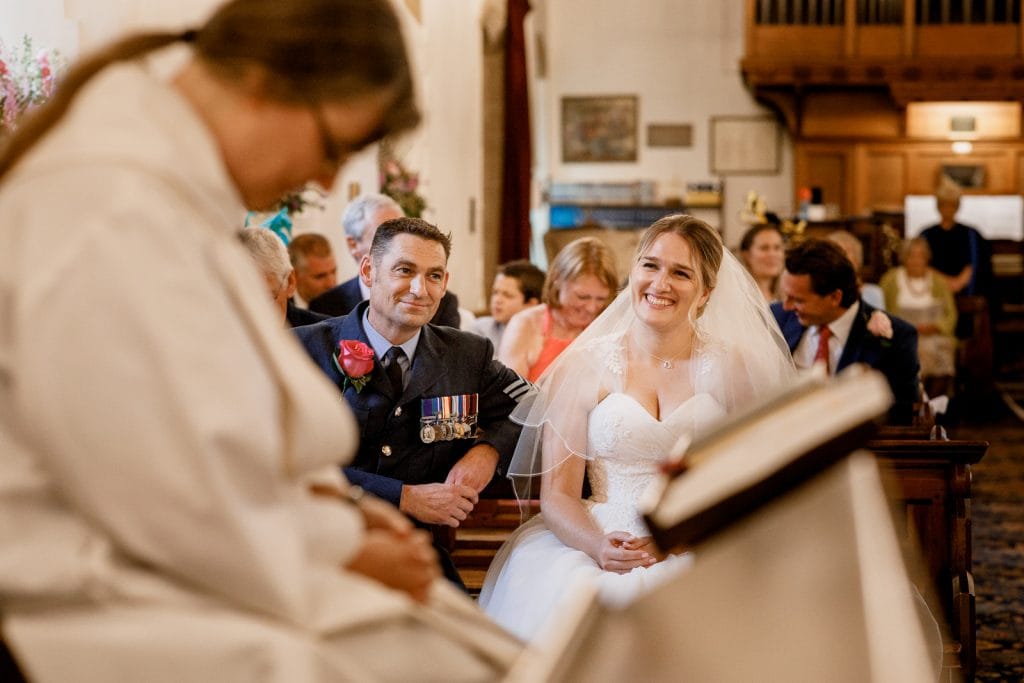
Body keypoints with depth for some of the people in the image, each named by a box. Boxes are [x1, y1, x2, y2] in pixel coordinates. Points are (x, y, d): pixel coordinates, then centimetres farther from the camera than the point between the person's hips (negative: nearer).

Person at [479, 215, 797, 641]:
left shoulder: (731, 369, 8)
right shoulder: (584, 367, 7)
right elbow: (556, 494, 3)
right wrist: (599, 547, -18)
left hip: (700, 555, 0)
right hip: (591, 546, 1)